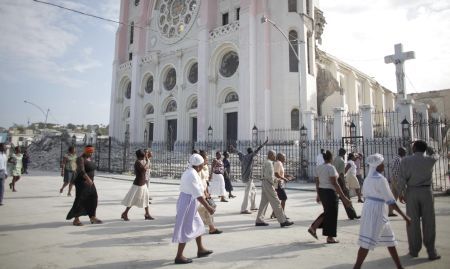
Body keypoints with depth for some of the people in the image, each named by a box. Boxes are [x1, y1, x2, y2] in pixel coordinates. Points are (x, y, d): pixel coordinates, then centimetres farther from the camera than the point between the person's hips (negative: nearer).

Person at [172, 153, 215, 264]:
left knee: (197, 226, 20)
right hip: (189, 203, -10)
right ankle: (179, 257, 13)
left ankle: (200, 250, 33)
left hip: (185, 201, 10)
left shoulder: (188, 172, 9)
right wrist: (208, 207, -23)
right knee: (186, 230, 1)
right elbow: (198, 195, -25)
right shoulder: (193, 175, -22)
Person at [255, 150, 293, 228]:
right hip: (269, 184, -10)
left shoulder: (266, 163, 18)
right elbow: (269, 176, -22)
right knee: (276, 203, -6)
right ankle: (283, 221, -2)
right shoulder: (269, 163, -15)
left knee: (264, 203, 11)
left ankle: (259, 221, 15)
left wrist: (276, 180, 11)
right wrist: (273, 183, -8)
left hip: (264, 185, 10)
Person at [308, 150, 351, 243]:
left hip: (321, 191, 8)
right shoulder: (331, 167, -15)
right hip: (330, 192, -8)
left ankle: (312, 228, 15)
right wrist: (343, 197, -17)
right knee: (331, 214, 5)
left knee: (327, 212, 21)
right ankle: (330, 238, 14)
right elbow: (335, 184, -19)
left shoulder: (318, 168, 7)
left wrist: (318, 195, 20)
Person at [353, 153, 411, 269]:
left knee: (389, 238, 21)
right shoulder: (381, 179, -18)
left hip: (369, 207, 10)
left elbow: (365, 192, 17)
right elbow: (390, 200, -18)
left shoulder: (369, 177, 9)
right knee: (367, 242, -6)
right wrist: (404, 216, -14)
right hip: (376, 211, -10)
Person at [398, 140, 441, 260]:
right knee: (428, 222, 6)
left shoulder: (405, 160, -6)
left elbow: (402, 178, -8)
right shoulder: (429, 160, -3)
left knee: (413, 222, 7)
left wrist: (400, 193, 1)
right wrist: (427, 147, 22)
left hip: (411, 192, 0)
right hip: (426, 191, 0)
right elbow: (435, 155, 23)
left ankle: (414, 250, 15)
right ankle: (431, 251, 10)